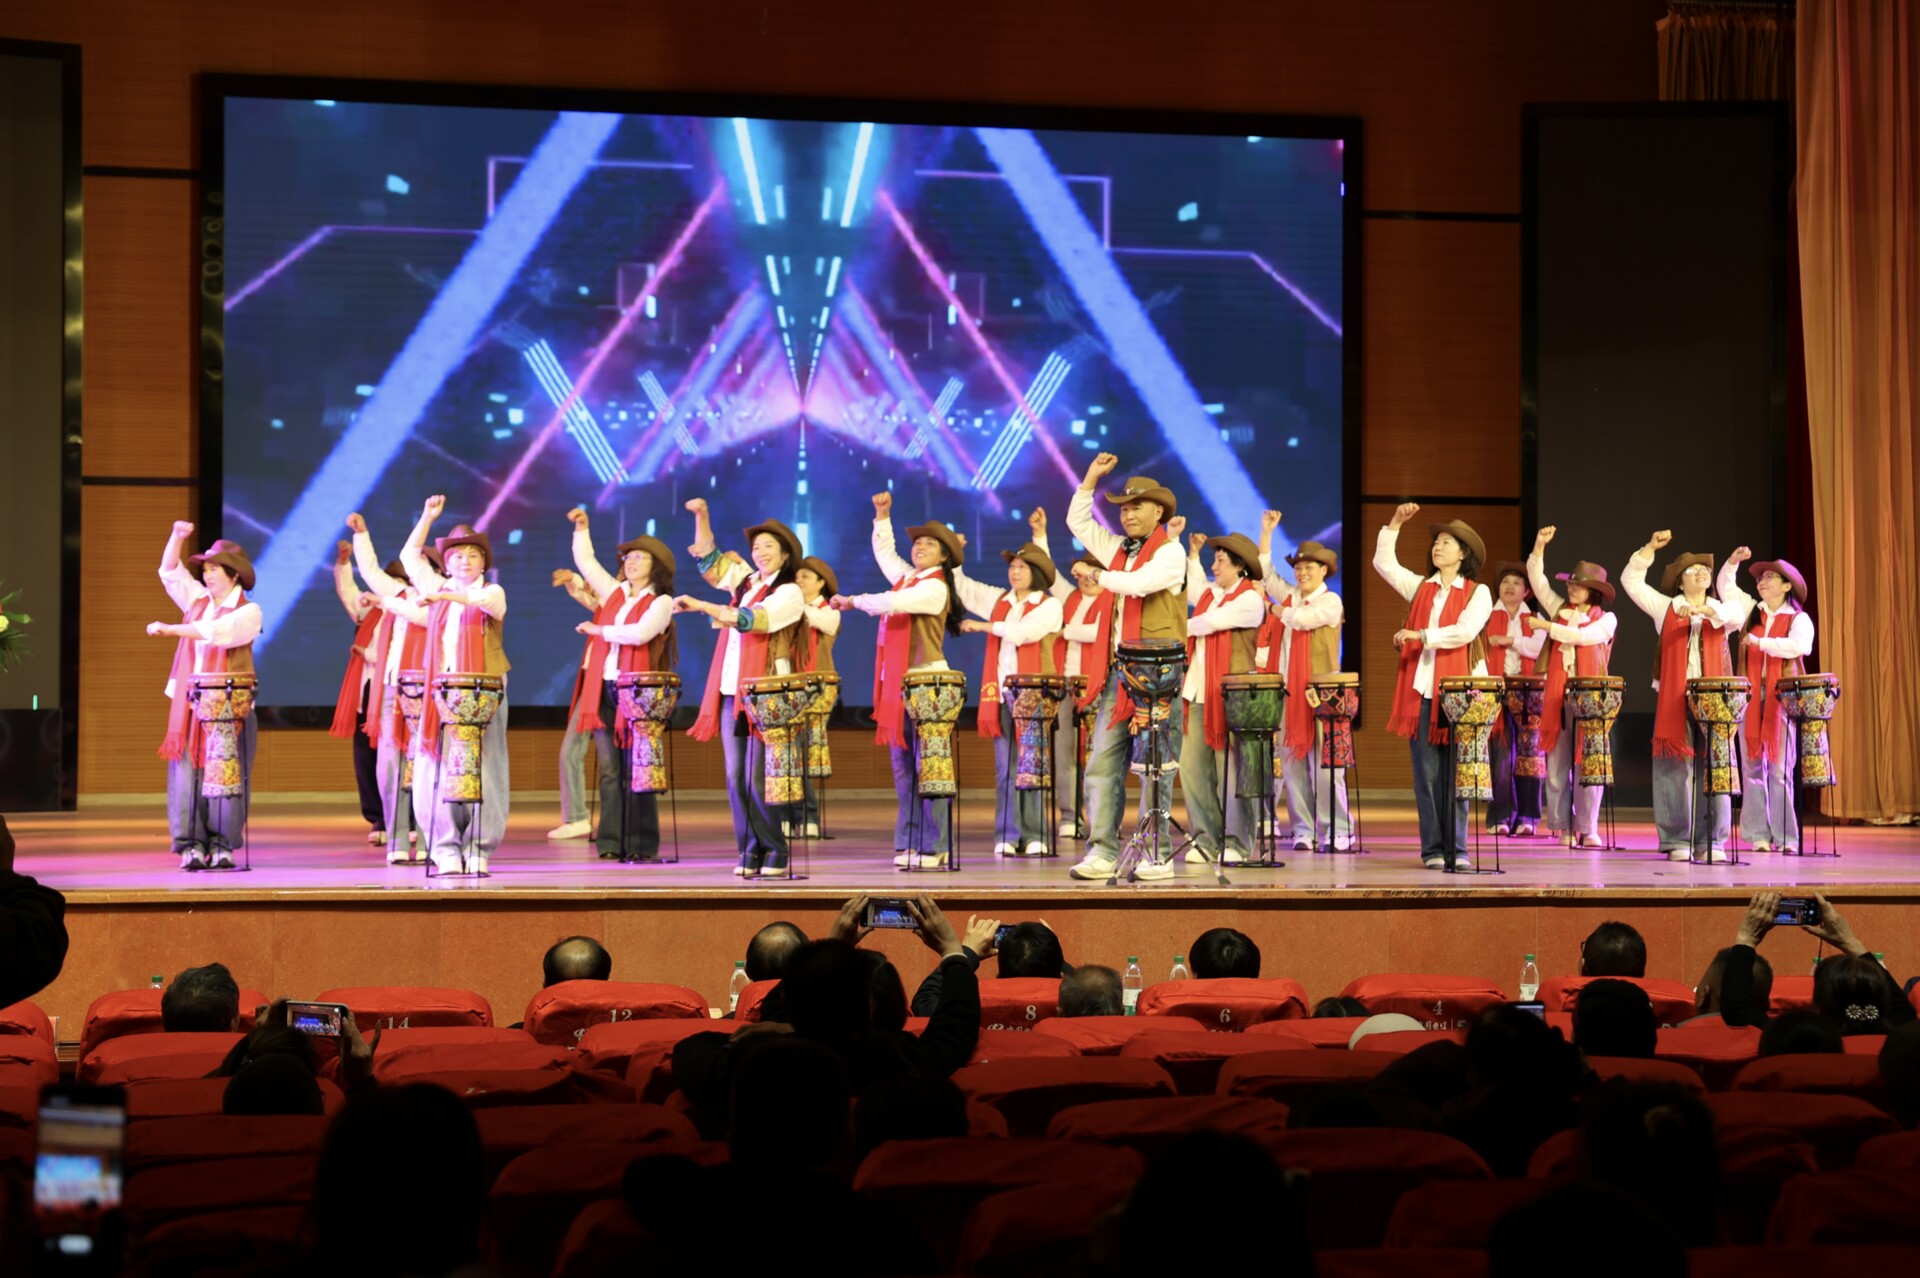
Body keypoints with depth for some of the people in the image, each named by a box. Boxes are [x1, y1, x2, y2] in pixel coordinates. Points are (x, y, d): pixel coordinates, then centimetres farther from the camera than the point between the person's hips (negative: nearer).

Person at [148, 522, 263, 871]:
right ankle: (192, 845, -4)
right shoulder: (197, 600, 15)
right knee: (187, 776, -3)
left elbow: (214, 631, -18)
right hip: (188, 707, 5)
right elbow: (170, 571, 15)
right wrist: (177, 537, 0)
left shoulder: (248, 612, -3)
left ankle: (221, 845, 0)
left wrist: (168, 629, -22)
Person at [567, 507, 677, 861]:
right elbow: (585, 561, 24)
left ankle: (643, 845, 0)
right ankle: (611, 842, 1)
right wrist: (582, 528, 15)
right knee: (609, 768, 1)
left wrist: (599, 631, -7)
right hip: (602, 688, 5)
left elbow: (639, 633, -15)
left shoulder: (661, 601, 0)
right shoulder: (614, 592, 17)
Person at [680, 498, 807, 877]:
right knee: (735, 778, 3)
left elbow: (752, 619, -17)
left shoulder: (789, 593, -3)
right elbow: (709, 559, 23)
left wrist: (702, 606, -23)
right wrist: (702, 517, 10)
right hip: (730, 693, 6)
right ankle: (749, 850, 8)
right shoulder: (745, 580, 16)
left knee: (759, 780, -8)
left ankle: (774, 851, 1)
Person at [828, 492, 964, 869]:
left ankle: (935, 848, -9)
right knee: (902, 766, 6)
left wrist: (852, 602, -9)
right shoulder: (905, 577, 17)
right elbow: (883, 551, 33)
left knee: (927, 766, -9)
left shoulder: (935, 587, -8)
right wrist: (882, 515, 22)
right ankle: (909, 844, 8)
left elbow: (892, 603, -21)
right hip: (898, 683, 9)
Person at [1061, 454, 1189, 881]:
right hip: (1117, 671, 7)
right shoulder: (1119, 549, 18)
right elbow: (1078, 522, 25)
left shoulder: (1170, 552, -3)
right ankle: (1102, 851, -1)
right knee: (1102, 762, -1)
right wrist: (1092, 477, 16)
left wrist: (1095, 575, -3)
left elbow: (1139, 583, -18)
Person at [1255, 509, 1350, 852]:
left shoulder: (1331, 602, 0)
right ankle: (1303, 830, 7)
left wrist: (1275, 610, 5)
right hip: (1286, 691, 6)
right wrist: (1266, 532, 16)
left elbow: (1300, 618, -12)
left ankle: (1336, 831, -5)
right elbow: (1264, 573, 20)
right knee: (1291, 762, 3)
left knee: (1324, 764, -8)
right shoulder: (1290, 595, 17)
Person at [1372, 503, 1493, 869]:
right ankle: (1432, 849, 3)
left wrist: (1421, 635, -16)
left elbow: (1465, 631, -11)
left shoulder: (1477, 592, 4)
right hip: (1420, 691, 3)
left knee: (1455, 774, -2)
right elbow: (1384, 563, 11)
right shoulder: (1419, 587, 16)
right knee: (1427, 773, 1)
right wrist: (1395, 524, 3)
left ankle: (1456, 850, 2)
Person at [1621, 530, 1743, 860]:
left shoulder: (1719, 610, 14)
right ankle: (1677, 840, 2)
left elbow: (1736, 616, -9)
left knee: (1713, 769, -3)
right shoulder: (1666, 608, 13)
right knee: (1676, 768, -2)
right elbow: (1631, 580, 7)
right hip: (1673, 699, -1)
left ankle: (1712, 841, 2)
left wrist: (1703, 610, -26)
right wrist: (1651, 547, -1)